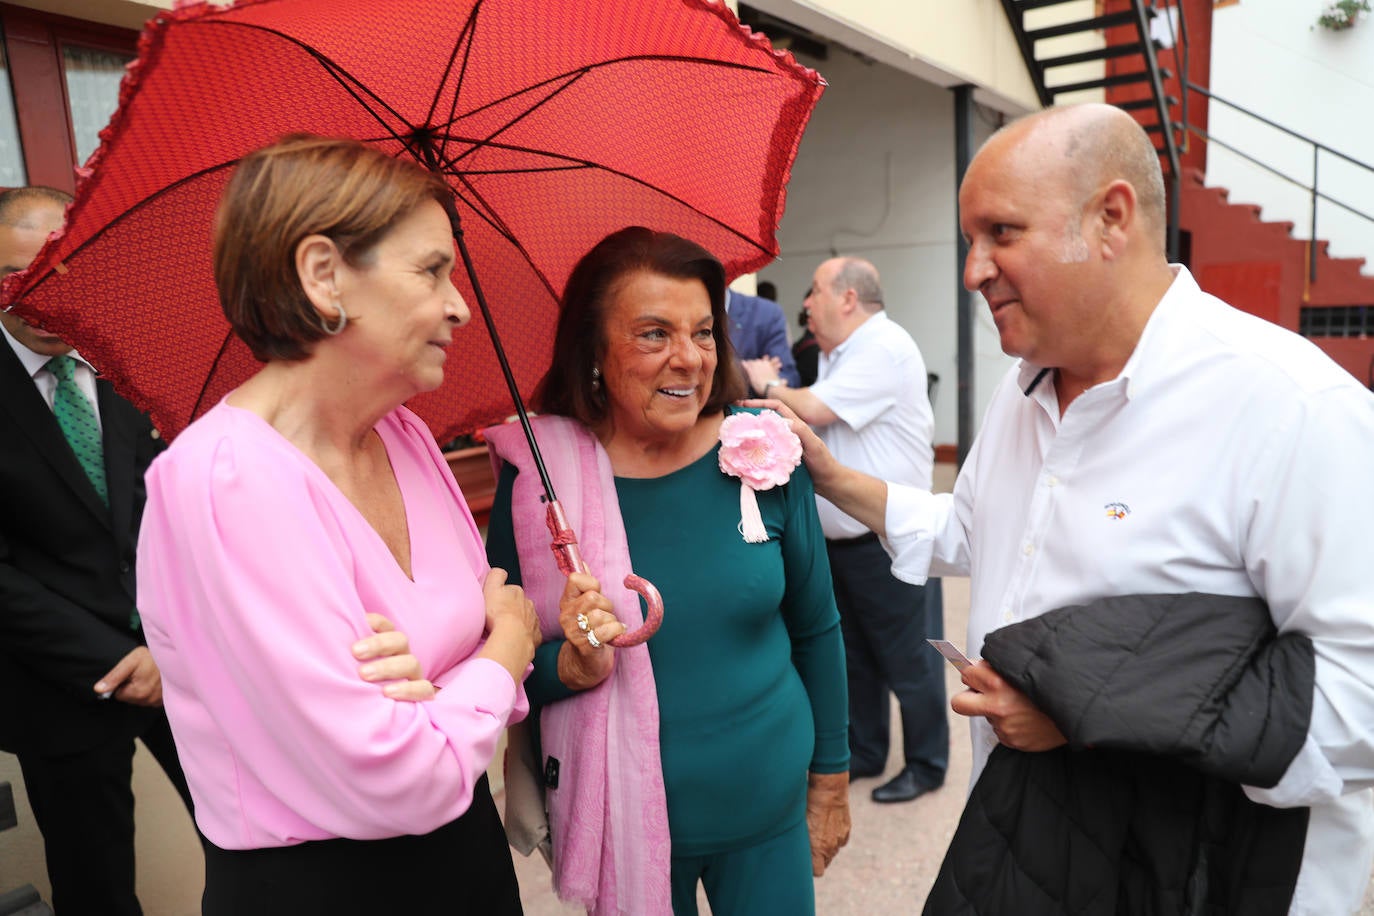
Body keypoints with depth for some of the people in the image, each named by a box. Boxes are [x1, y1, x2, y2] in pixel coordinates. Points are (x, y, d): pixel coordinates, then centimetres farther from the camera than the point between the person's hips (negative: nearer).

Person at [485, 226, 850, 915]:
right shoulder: (536, 475, -14)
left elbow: (815, 630, 1)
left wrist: (830, 779, 8)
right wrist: (576, 665, -25)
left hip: (768, 810, 1)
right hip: (621, 824, 0)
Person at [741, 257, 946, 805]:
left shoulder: (885, 349, -17)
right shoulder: (838, 353, 14)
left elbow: (816, 409, -22)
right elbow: (812, 417, 17)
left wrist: (769, 386, -5)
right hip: (839, 535, 10)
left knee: (907, 657, 5)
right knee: (853, 654, 19)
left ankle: (926, 764, 22)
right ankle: (863, 752, 34)